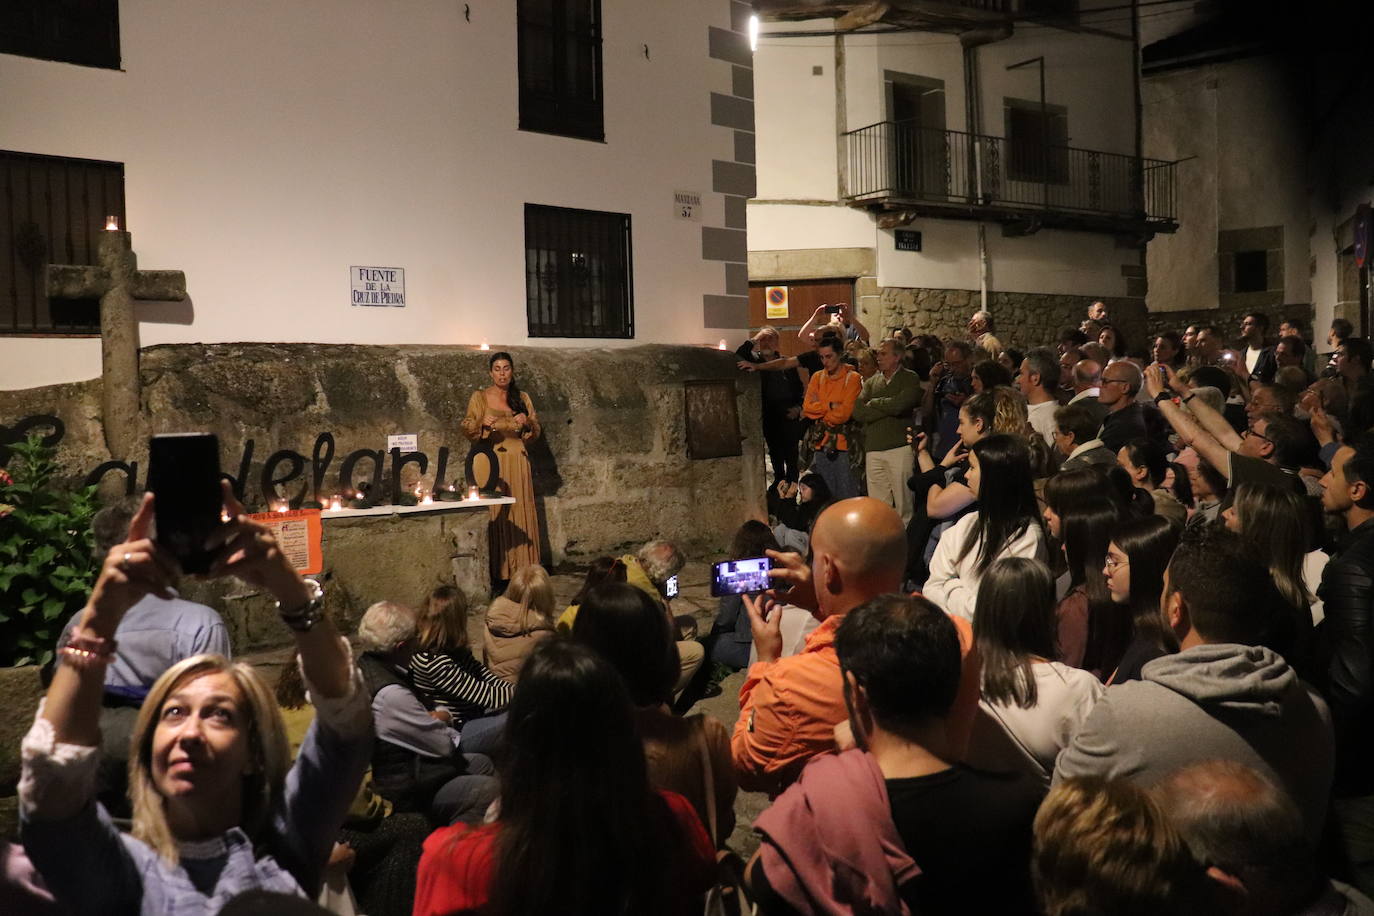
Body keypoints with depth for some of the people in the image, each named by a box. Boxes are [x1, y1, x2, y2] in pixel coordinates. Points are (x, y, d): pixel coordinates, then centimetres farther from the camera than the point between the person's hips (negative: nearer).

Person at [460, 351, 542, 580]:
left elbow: (535, 434, 13)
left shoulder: (523, 398, 12)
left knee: (521, 513, 1)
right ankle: (498, 570, -4)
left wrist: (527, 423, -9)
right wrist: (483, 424, -23)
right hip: (492, 462, -3)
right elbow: (467, 430, -3)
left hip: (518, 462, 3)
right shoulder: (479, 397, 4)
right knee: (495, 514, -7)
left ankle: (523, 569, 6)